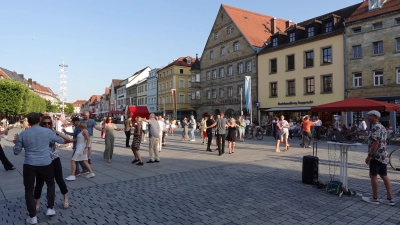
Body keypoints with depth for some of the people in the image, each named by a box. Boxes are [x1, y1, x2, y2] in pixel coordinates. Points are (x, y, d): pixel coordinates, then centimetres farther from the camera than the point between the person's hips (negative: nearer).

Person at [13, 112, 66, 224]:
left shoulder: (23, 134, -3)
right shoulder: (48, 132, -2)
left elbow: (16, 152, 4)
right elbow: (60, 140, 14)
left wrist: (16, 143, 25)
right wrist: (64, 139, 38)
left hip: (29, 165, 0)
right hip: (46, 164, 1)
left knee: (29, 189, 12)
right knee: (50, 184, 23)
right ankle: (50, 208, 22)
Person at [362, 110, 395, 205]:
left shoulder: (375, 127, -16)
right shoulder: (382, 127, 16)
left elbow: (375, 143, -22)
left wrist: (369, 156, -19)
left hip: (376, 156, -10)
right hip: (384, 156, 10)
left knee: (373, 176, -1)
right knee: (384, 176, 11)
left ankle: (374, 198, 6)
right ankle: (389, 198, 15)